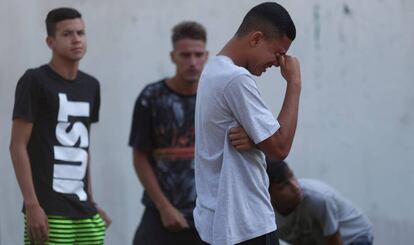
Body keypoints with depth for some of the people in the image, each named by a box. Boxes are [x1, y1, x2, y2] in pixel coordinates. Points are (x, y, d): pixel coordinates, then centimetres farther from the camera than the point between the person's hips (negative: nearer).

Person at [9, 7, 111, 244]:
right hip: (49, 210, -7)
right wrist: (32, 204, -15)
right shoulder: (35, 81, -5)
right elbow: (18, 146, -8)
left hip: (83, 210, 7)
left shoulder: (90, 86, 15)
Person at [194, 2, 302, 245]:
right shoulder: (236, 79, -18)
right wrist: (294, 84, -10)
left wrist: (246, 139, -7)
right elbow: (280, 146, -16)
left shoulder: (214, 71, 14)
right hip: (246, 225, -10)